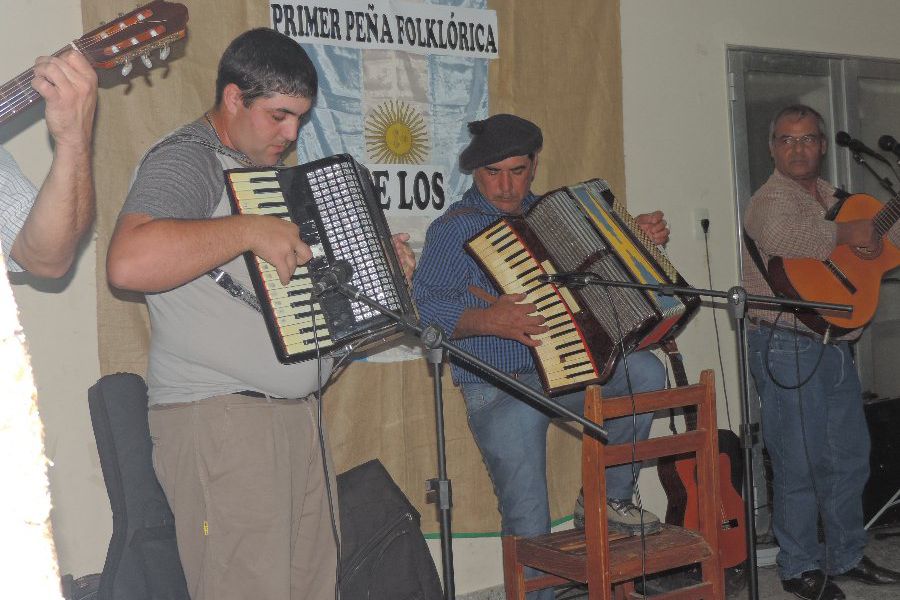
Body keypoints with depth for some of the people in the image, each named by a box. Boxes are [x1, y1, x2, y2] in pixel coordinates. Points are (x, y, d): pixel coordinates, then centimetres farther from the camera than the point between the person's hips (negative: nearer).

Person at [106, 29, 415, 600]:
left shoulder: (269, 169, 21)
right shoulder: (186, 159, -9)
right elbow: (129, 263, -28)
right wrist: (249, 229, -26)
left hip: (299, 415, 9)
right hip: (220, 421, -9)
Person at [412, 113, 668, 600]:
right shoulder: (455, 227, -1)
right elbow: (424, 305, -12)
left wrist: (642, 239, 14)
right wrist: (487, 320, -28)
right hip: (498, 390, -5)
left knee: (646, 372, -19)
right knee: (529, 524, -13)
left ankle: (608, 497, -4)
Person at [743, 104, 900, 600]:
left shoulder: (833, 198, 16)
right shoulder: (772, 199, -11)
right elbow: (781, 238, -35)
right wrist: (843, 235, -24)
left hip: (834, 345, 9)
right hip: (786, 347, -9)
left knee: (850, 456, 15)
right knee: (800, 462, -2)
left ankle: (846, 556, 30)